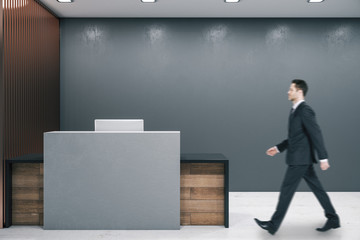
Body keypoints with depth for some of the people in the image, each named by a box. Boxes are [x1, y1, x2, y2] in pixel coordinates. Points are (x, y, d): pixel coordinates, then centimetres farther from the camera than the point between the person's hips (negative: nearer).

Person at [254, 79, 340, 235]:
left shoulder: (305, 111, -16)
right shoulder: (295, 110, 14)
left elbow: (316, 134, -20)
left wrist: (323, 158, -21)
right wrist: (278, 148, 18)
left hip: (300, 159, -10)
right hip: (301, 159, 10)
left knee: (286, 190, -2)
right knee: (317, 188, 14)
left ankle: (273, 225, 7)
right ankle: (333, 219, 24)